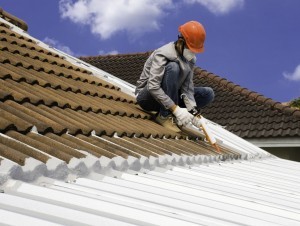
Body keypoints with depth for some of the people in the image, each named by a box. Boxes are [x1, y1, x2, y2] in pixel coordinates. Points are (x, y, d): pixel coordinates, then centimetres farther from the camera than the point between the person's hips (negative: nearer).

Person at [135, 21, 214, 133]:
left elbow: (187, 87, -11)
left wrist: (193, 110, -28)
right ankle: (164, 116, -27)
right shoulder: (162, 55, -24)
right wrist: (176, 109, -38)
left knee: (208, 93, -6)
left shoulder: (191, 59, -2)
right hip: (147, 97, -7)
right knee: (173, 67, -32)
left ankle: (171, 115, -11)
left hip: (167, 97, 7)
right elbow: (153, 87, -34)